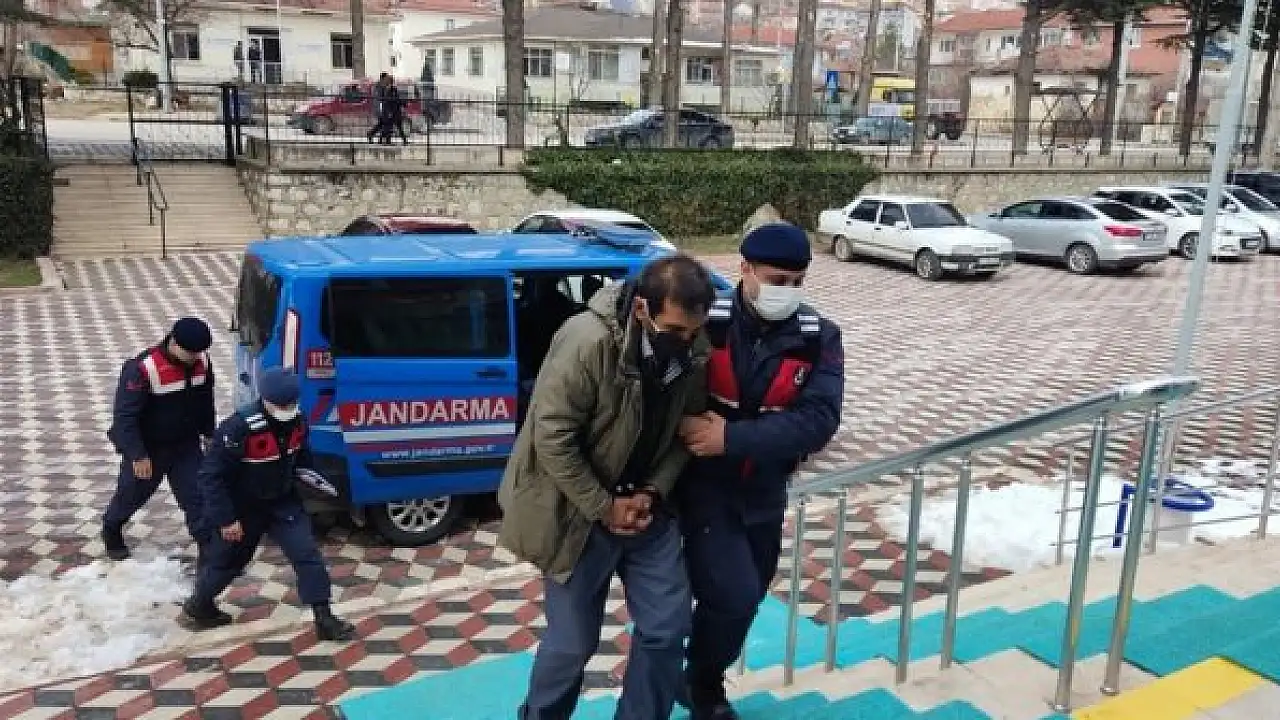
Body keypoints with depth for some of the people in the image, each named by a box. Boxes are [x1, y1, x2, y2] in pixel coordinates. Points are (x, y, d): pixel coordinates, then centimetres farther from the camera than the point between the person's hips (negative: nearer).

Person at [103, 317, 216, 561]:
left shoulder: (202, 362, -11)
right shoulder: (141, 369, -29)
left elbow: (205, 400, 7)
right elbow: (124, 415, -26)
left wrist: (208, 433, 14)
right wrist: (138, 456, -26)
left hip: (186, 445, 3)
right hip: (147, 449, -3)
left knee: (197, 496, -1)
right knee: (131, 493, 19)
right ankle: (111, 529, 48)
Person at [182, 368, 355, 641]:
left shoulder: (297, 421, -11)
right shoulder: (239, 427, -31)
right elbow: (211, 475, -24)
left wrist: (314, 478, -4)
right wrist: (226, 519, -22)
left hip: (283, 501, 4)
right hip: (242, 507, -4)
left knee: (307, 554, -6)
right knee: (225, 560, 15)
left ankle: (324, 618, 0)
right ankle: (197, 607, 44)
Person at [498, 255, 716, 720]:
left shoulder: (692, 349, -9)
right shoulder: (587, 340, -27)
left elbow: (684, 428, 3)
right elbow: (552, 437, -23)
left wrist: (653, 492, -10)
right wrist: (604, 506, -18)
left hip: (644, 504, 5)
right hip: (577, 512, -5)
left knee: (667, 625, 9)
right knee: (572, 640, 7)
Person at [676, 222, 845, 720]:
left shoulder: (819, 338, -7)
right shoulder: (706, 323, -12)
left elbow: (819, 421, -18)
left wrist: (731, 437, -25)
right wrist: (686, 426, -24)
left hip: (764, 495, 4)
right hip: (703, 489, -3)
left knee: (746, 599, 17)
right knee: (734, 597, -14)